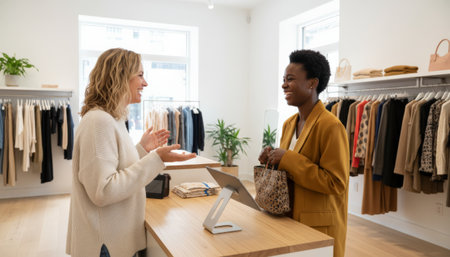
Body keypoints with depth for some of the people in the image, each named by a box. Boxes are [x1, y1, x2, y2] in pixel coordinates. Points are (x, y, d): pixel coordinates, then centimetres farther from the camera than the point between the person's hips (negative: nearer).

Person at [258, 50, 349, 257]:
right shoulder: (289, 124, 6)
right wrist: (272, 159, -5)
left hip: (318, 225, -7)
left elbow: (336, 183, -22)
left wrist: (287, 159, -23)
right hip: (290, 217, 7)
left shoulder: (330, 126, -19)